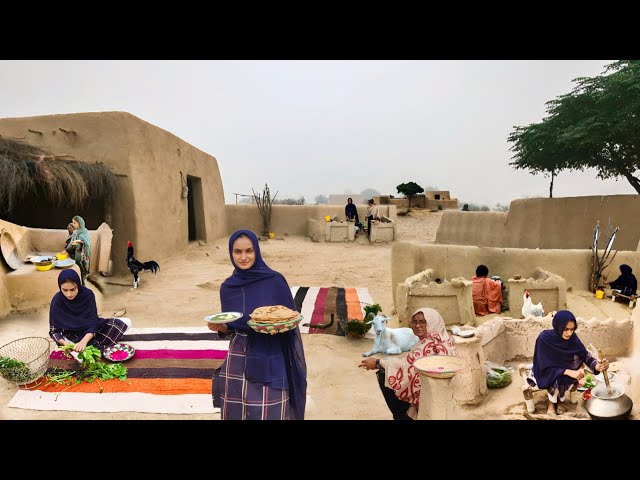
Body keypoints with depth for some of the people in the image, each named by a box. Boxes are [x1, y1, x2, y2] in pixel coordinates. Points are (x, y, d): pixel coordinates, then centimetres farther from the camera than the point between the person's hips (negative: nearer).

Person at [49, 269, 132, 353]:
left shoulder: (88, 295, -20)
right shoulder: (57, 301, -20)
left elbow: (93, 323, -22)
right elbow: (54, 331, -15)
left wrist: (83, 342, -40)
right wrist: (65, 343, -36)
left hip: (90, 330, 2)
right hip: (72, 335, -1)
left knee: (126, 322, -16)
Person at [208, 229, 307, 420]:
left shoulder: (275, 281, -9)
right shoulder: (227, 287, 2)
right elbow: (229, 328, 11)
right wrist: (219, 327, -9)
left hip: (270, 362, -3)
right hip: (238, 362, 3)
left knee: (270, 414, 0)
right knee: (237, 413, 10)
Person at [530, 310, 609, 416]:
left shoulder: (572, 337, -17)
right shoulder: (544, 338, -30)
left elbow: (584, 355, -22)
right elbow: (546, 367, -28)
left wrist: (597, 365, -45)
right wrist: (570, 372, -39)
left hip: (564, 368, 5)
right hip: (546, 372, -5)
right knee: (556, 380, -32)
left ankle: (560, 399, 1)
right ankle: (551, 402, 0)